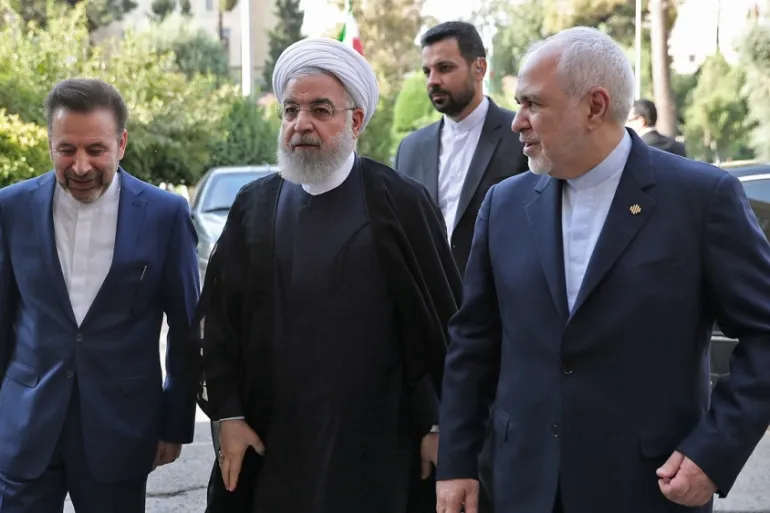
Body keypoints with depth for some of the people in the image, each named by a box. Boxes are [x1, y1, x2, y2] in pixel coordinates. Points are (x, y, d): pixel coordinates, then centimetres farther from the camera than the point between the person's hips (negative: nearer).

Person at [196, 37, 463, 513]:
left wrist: (439, 426, -4)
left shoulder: (404, 202, -5)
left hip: (375, 446, -3)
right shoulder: (254, 206, 5)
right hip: (271, 444, 3)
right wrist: (228, 416, 3)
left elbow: (445, 324, -3)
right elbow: (220, 321, 7)